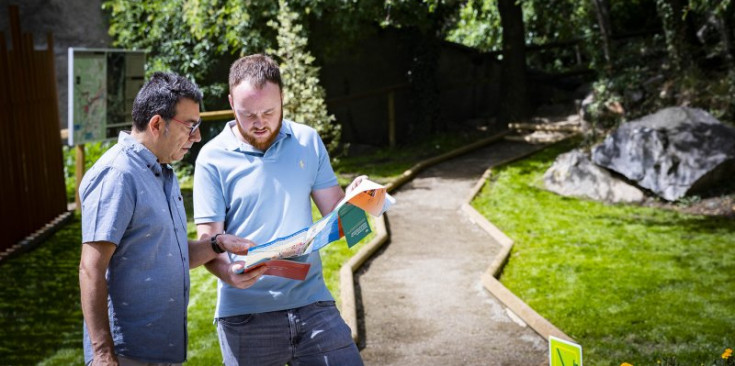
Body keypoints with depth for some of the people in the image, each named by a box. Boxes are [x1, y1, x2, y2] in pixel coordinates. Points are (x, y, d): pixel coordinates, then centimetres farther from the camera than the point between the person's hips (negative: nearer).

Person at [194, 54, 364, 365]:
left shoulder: (308, 141, 7)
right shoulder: (213, 158, -3)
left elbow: (334, 211, 9)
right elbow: (208, 242, -5)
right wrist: (229, 272, -26)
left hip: (312, 303, 2)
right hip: (245, 314, -2)